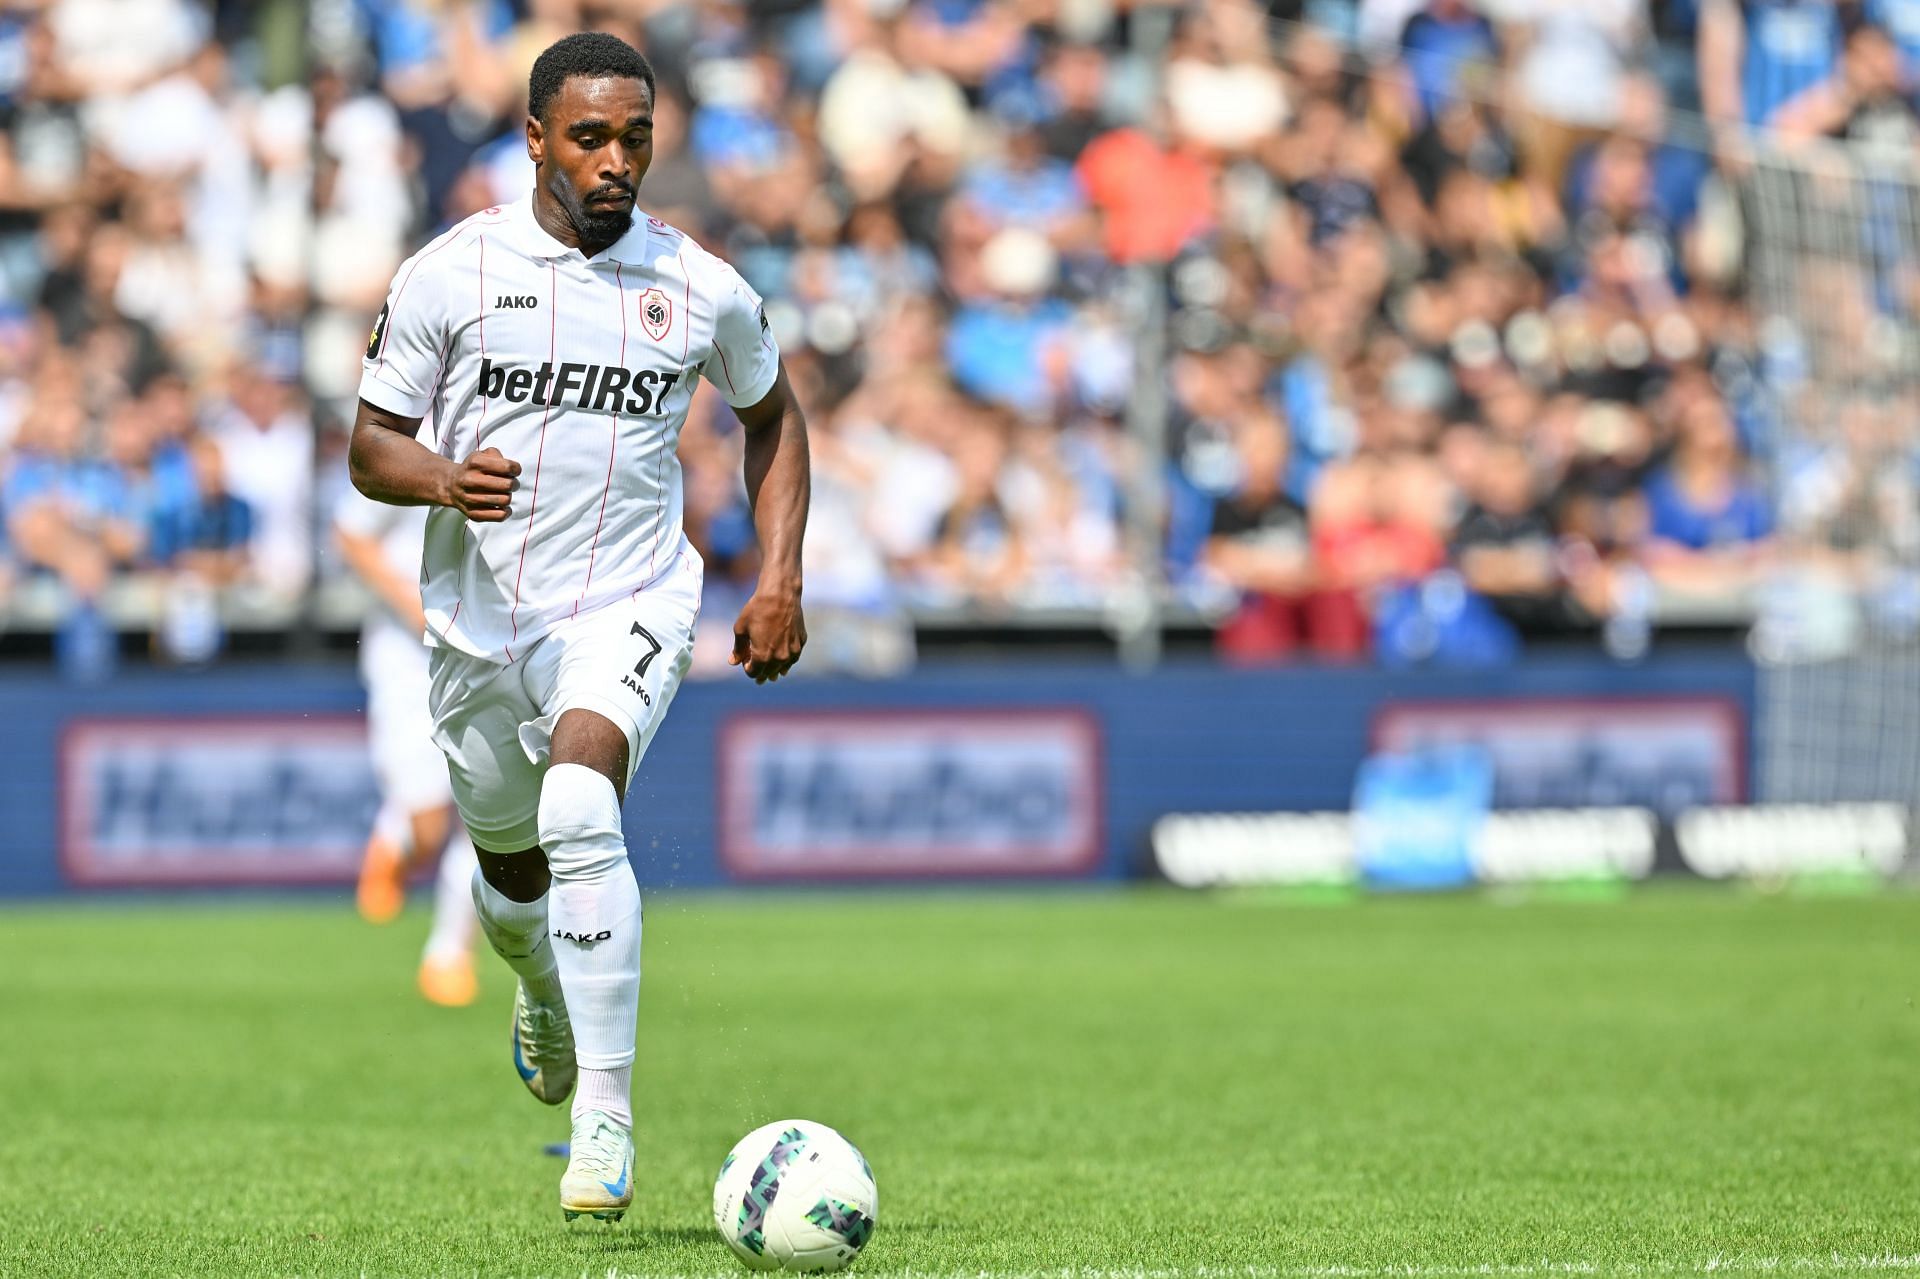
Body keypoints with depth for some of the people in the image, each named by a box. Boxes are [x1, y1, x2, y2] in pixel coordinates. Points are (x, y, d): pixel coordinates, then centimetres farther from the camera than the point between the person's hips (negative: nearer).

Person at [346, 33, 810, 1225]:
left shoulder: (701, 288, -2)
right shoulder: (452, 273, -4)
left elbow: (773, 413, 17)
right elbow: (370, 449, 0)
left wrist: (780, 577, 7)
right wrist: (446, 479, -23)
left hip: (628, 607, -2)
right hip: (481, 621, 2)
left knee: (580, 813, -29)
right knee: (513, 871, 16)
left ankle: (607, 1123, -26)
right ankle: (546, 992, 55)